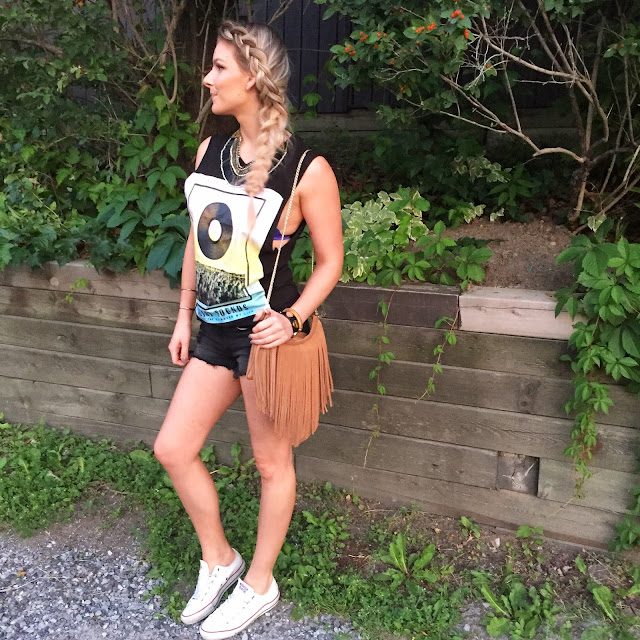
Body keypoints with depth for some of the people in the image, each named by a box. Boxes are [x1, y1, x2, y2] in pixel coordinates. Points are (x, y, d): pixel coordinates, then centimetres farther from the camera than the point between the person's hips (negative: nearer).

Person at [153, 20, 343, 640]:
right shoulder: (210, 151, 5)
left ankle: (259, 584, 34)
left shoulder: (306, 169, -14)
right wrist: (184, 316, 13)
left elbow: (330, 260, -7)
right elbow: (197, 239, 13)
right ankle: (218, 560, 36)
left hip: (264, 331, -7)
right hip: (215, 329, 7)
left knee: (271, 461, 10)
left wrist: (293, 319, -20)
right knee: (172, 449, 12)